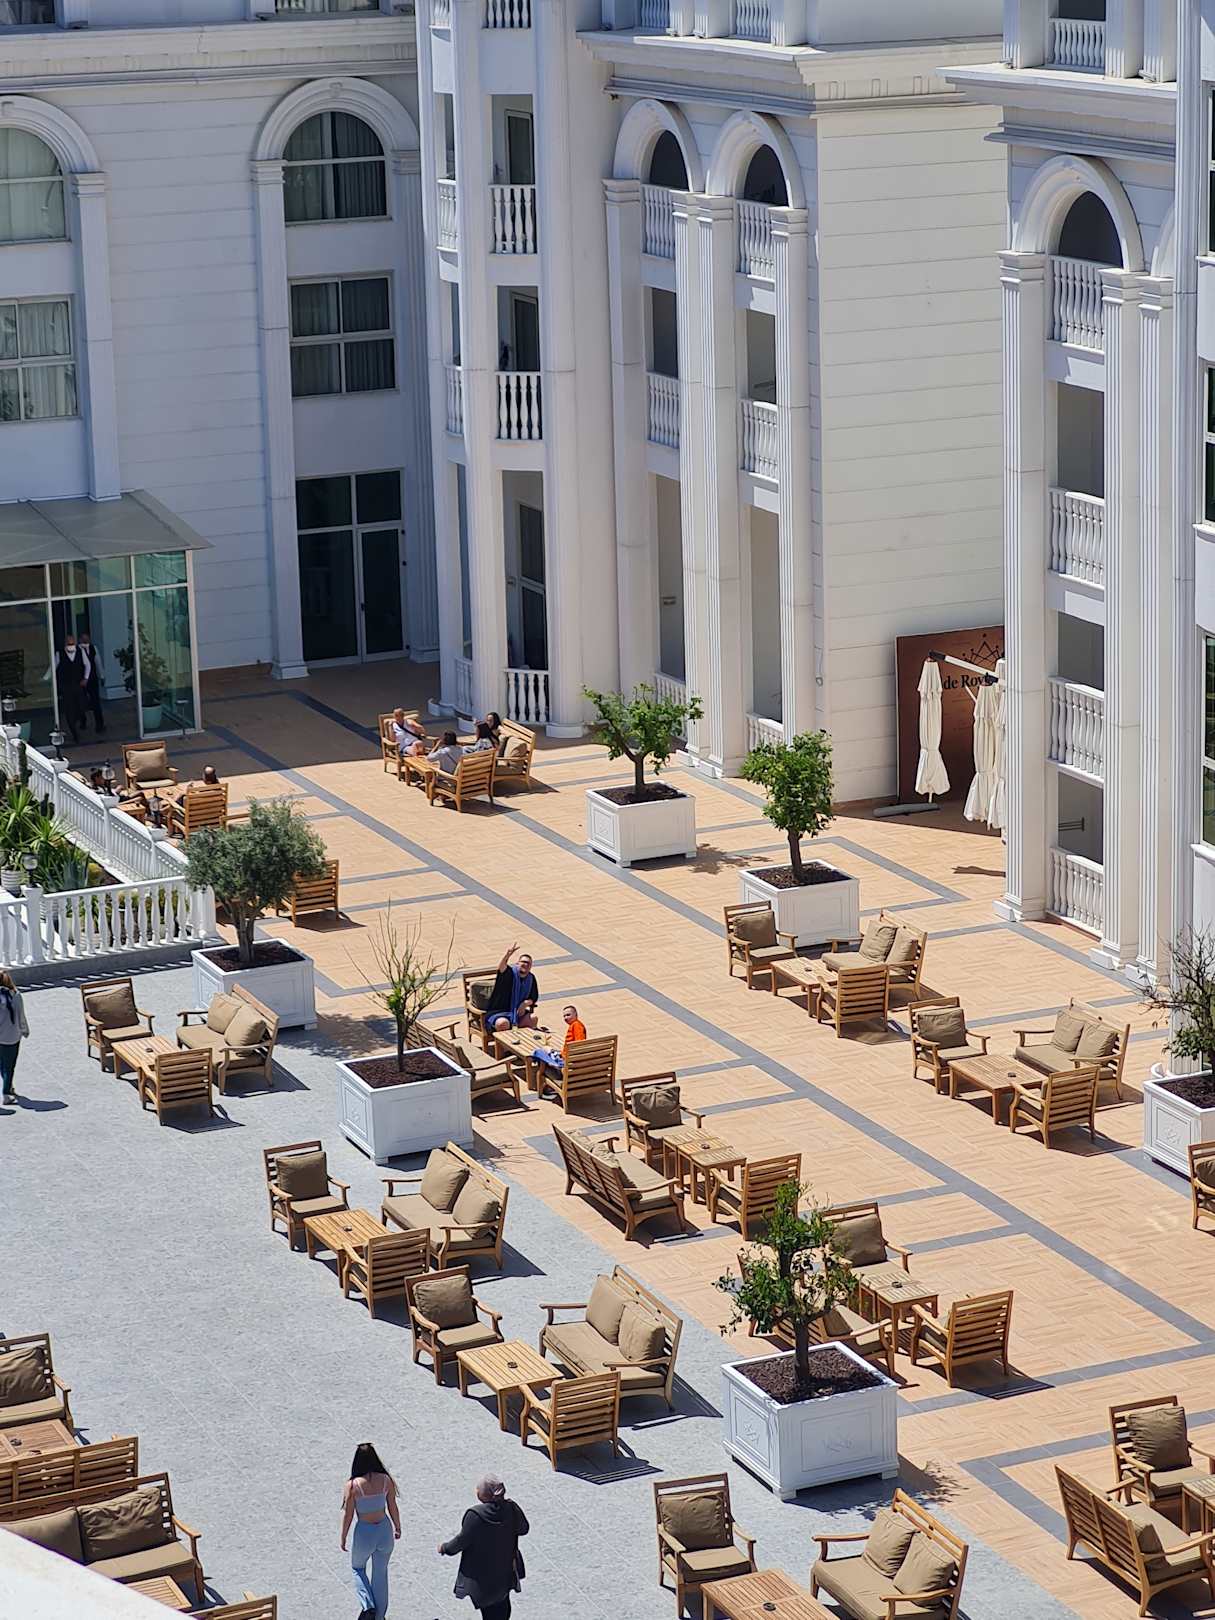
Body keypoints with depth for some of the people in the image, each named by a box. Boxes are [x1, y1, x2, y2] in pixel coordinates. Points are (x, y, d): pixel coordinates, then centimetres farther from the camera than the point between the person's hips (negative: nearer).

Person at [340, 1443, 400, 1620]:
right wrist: (397, 1528, 17)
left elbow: (348, 1515, -11)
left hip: (364, 1533, -3)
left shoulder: (352, 1485, -20)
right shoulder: (386, 1480, -11)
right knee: (381, 1574, 22)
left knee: (357, 1568, 26)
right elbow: (393, 1508, -1)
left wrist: (343, 1538, 4)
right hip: (384, 1531, 3)